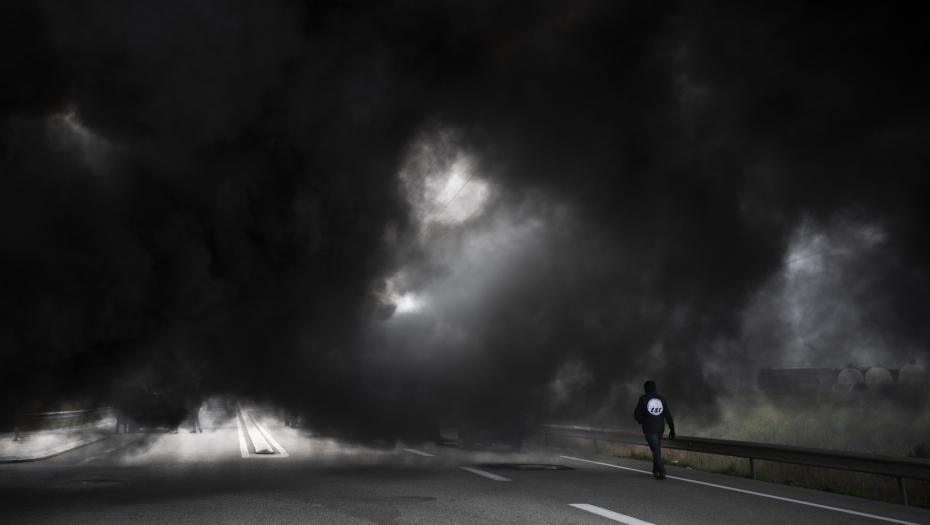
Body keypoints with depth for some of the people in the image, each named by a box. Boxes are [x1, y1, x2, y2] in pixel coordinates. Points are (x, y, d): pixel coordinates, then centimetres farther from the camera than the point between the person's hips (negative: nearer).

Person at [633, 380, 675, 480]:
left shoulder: (643, 399, -7)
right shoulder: (662, 399, 4)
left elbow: (637, 413, -4)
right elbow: (668, 415, 0)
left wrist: (640, 421, 17)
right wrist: (672, 429, 3)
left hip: (649, 430, -4)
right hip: (660, 429, 4)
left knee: (656, 450, -4)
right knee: (657, 449, 19)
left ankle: (661, 472, -13)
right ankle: (656, 470, 26)